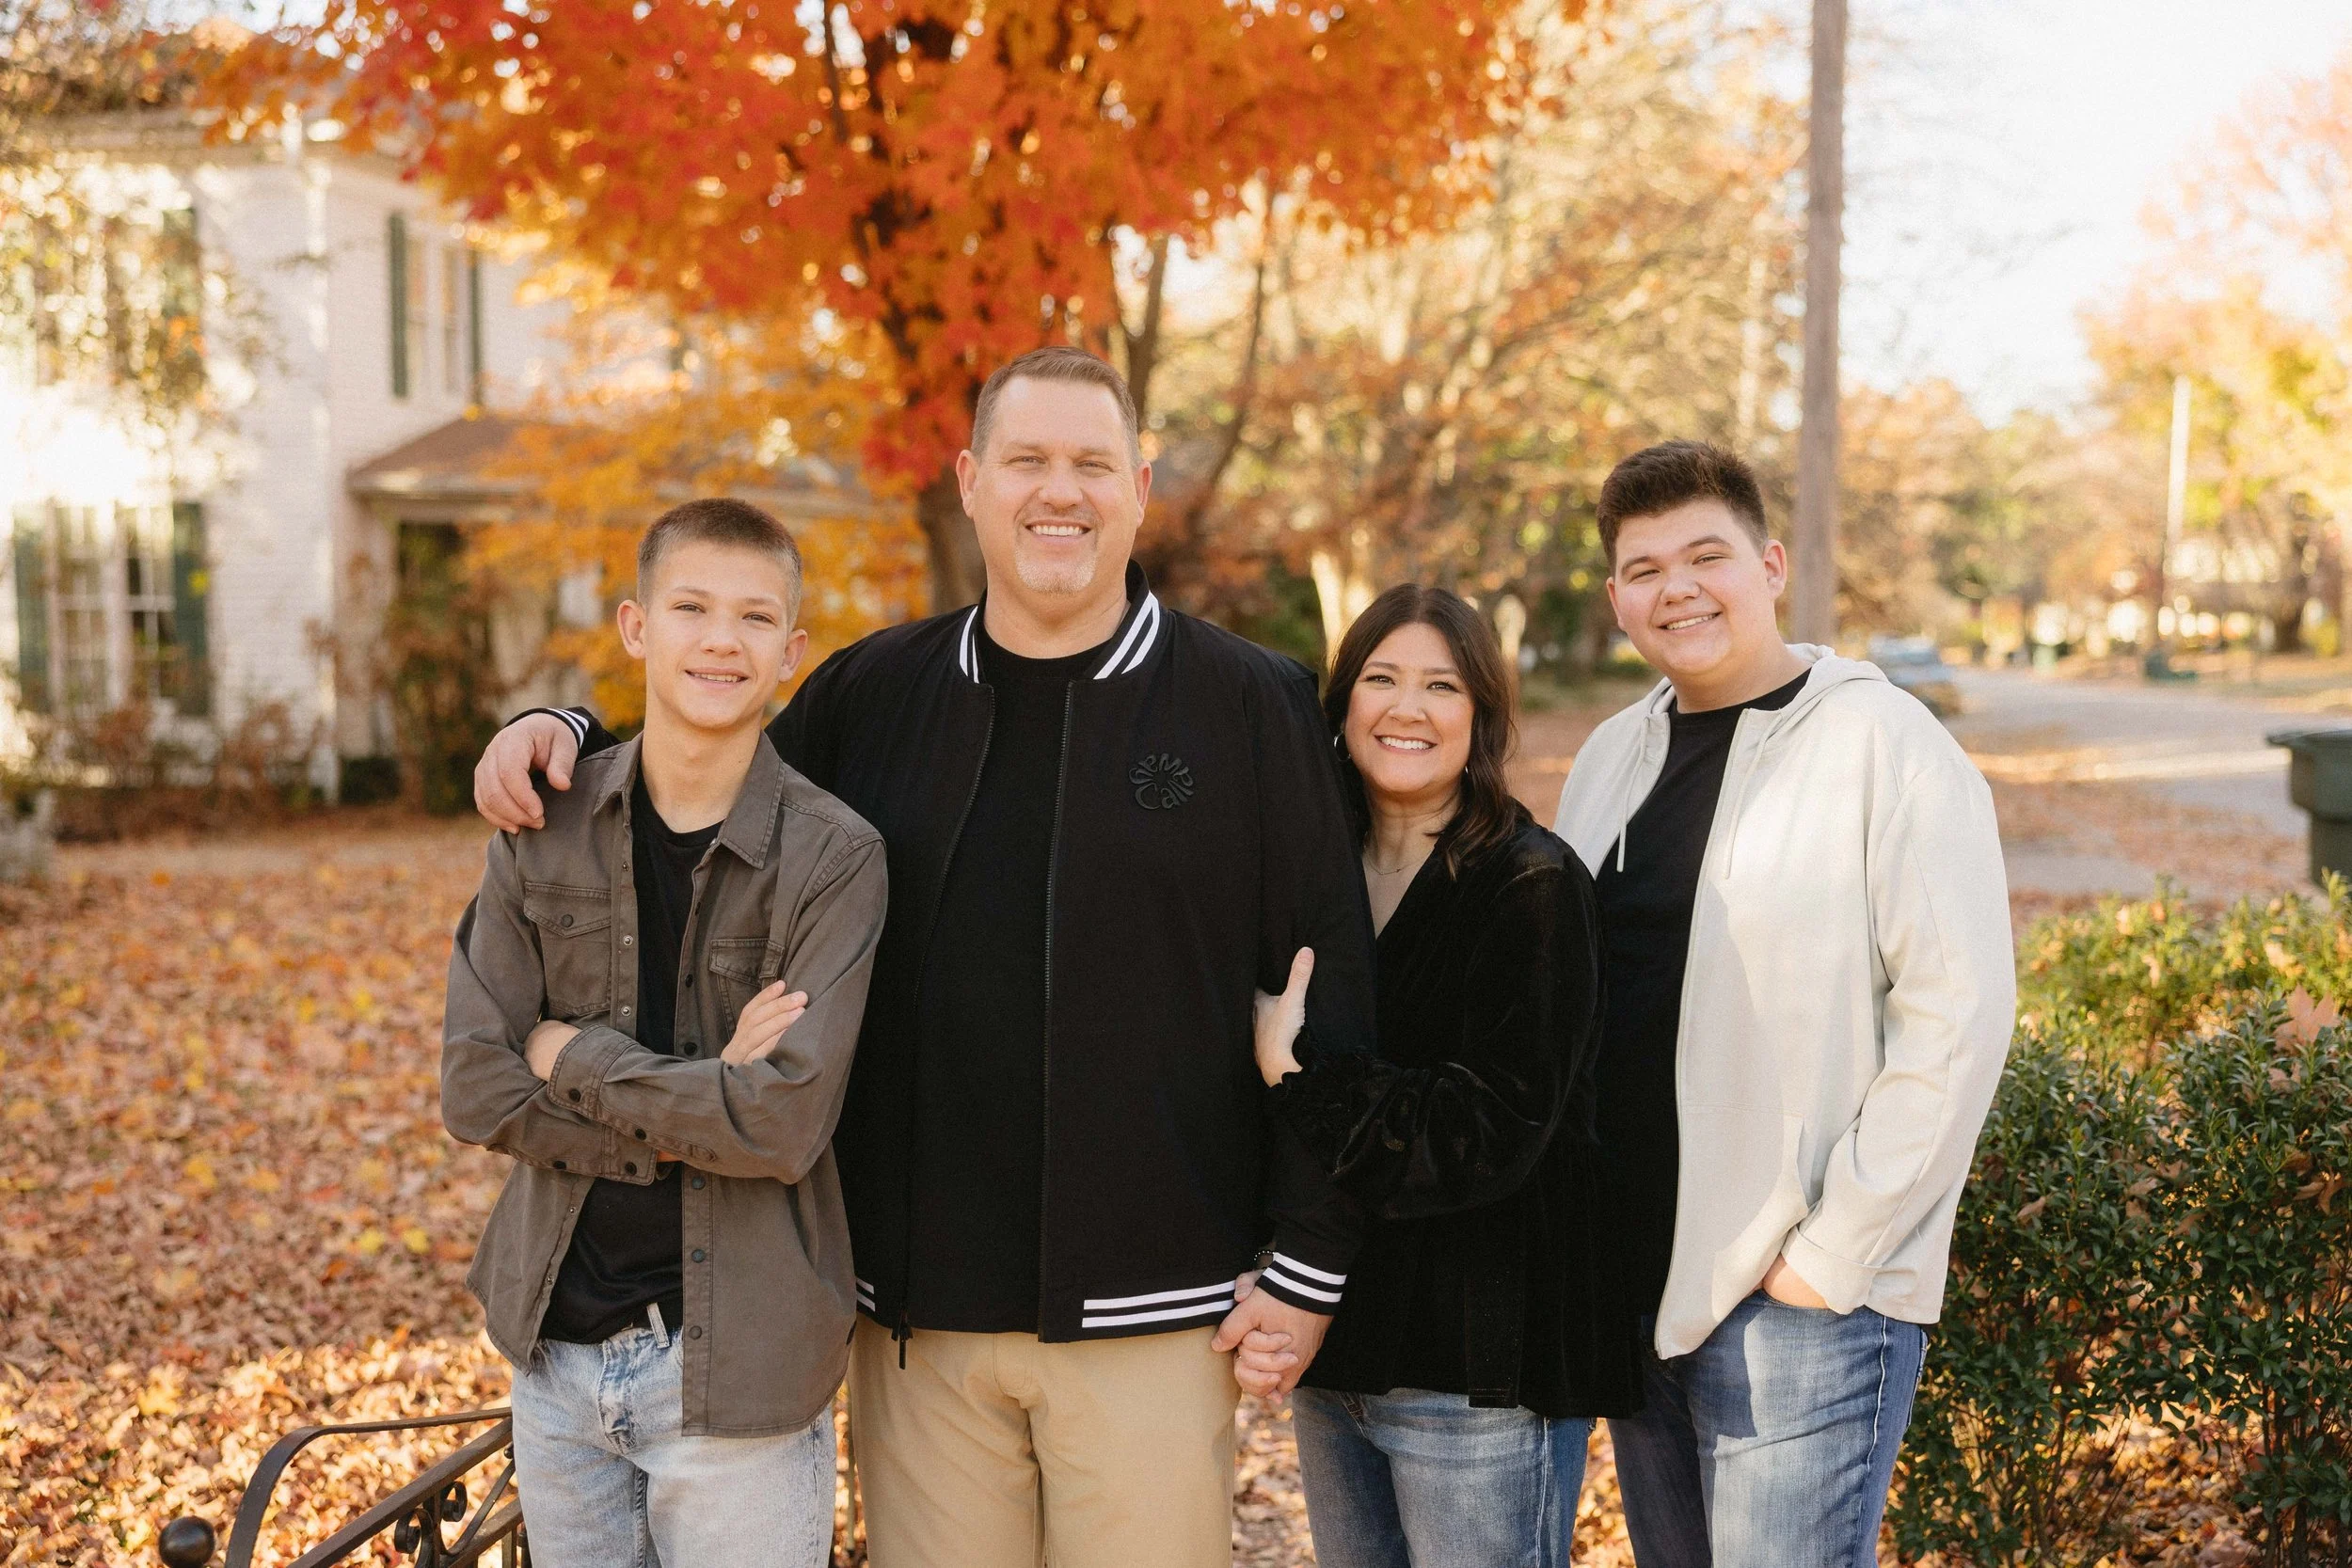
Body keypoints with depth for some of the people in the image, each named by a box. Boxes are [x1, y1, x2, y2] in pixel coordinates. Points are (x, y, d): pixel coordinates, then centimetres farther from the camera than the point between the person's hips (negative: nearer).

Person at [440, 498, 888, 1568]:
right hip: (555, 1343, 4)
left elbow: (784, 1126, -21)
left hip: (737, 1365, -3)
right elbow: (476, 1090, -7)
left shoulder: (833, 857, -12)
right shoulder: (545, 823, -1)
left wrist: (572, 1054, -13)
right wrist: (701, 1101, -16)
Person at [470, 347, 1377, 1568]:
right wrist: (565, 734, 3)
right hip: (920, 1311, 3)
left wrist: (1309, 1264, -6)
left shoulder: (1250, 706, -2)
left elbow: (1329, 997, -3)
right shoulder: (875, 692, 8)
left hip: (1148, 1316, -3)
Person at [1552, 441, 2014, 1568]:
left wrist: (1833, 1255, -16)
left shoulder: (1883, 746, -9)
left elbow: (1957, 1018, -14)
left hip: (1802, 1298, -6)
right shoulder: (1612, 756, 11)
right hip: (1634, 1284, 7)